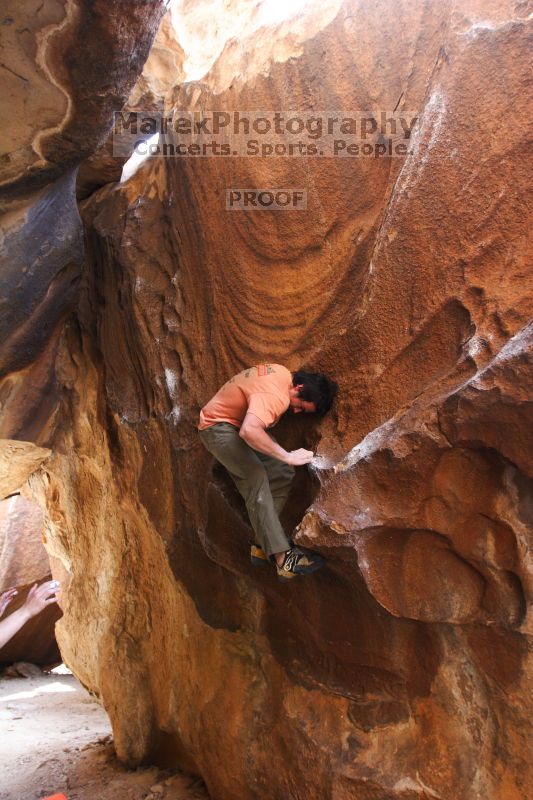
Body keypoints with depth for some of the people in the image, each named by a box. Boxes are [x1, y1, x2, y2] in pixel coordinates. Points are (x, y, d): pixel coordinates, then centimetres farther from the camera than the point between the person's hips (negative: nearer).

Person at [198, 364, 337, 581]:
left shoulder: (283, 374, -2)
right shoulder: (274, 396, -31)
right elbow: (249, 431, -48)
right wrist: (288, 456, -39)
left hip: (239, 422, 10)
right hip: (218, 427, -10)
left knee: (282, 472, -3)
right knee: (256, 478, -29)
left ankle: (262, 545, -1)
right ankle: (282, 557, -30)